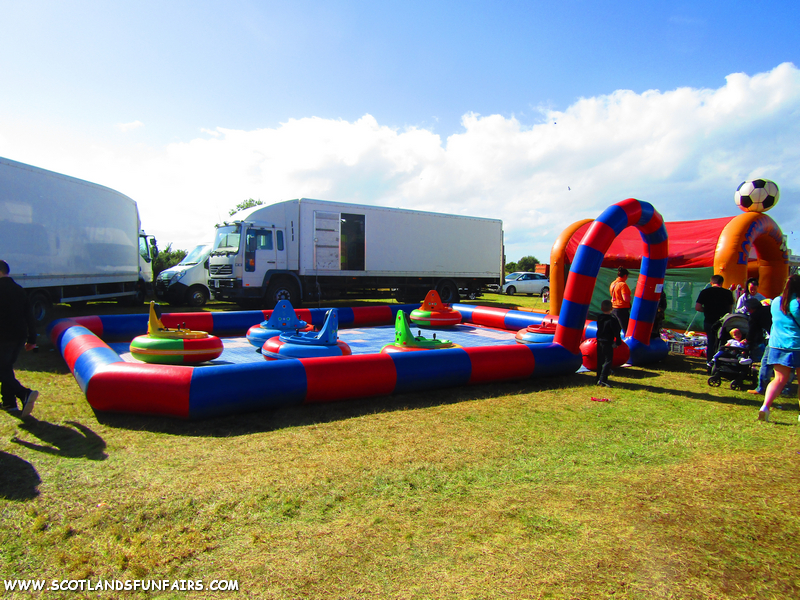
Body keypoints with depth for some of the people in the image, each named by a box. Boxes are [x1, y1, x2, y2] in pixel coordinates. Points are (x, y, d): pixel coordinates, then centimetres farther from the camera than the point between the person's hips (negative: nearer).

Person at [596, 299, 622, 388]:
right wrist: (618, 342, -3)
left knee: (600, 361, 13)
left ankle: (599, 378, 19)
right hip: (608, 343, -7)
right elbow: (616, 332, -12)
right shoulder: (612, 319, -13)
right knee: (608, 361, -5)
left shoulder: (599, 318, 7)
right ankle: (602, 379, -14)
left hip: (599, 342, 7)